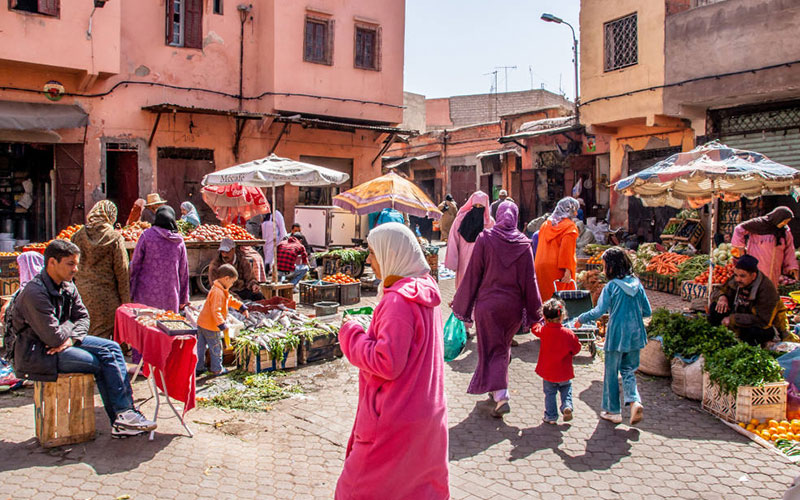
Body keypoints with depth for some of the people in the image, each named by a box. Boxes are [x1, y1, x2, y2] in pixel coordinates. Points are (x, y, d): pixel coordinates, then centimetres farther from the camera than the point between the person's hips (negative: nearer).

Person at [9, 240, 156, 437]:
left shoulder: (67, 286, 4)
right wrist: (70, 326, -5)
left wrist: (71, 338, -11)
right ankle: (120, 420, -8)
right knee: (102, 362, -19)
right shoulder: (35, 293, -24)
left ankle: (126, 411, -8)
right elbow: (55, 337, -26)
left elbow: (83, 317, 9)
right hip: (36, 353, -9)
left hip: (63, 341, 9)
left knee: (112, 347, -4)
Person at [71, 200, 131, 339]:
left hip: (80, 296, 4)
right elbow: (122, 272, -6)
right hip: (106, 299, -4)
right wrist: (125, 303, -1)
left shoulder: (78, 235, 4)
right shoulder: (115, 238, -7)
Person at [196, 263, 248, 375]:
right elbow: (215, 310, -30)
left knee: (201, 346, 17)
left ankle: (198, 367, 28)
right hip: (211, 326, -10)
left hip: (202, 324, 10)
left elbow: (231, 300, 25)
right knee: (216, 348, 5)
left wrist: (242, 307, 22)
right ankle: (216, 369, 16)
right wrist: (222, 325, -30)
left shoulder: (222, 290, 10)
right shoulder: (218, 292, -24)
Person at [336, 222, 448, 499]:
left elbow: (387, 364, -26)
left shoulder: (399, 301, -24)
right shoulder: (426, 292, 5)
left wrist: (352, 333, -14)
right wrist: (372, 327, 12)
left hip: (396, 422, -9)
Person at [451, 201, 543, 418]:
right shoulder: (523, 243, -2)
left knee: (491, 349, 4)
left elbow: (473, 274, -7)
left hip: (488, 304, -3)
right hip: (513, 306, 3)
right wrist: (534, 313, 5)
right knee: (503, 347, 19)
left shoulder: (485, 239, -7)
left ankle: (501, 396, -8)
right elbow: (530, 280, -1)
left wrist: (462, 304, 2)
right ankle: (497, 387, 33)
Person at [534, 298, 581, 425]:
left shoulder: (543, 331, -13)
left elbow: (535, 330, 10)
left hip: (548, 372, 0)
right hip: (565, 373, 0)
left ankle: (551, 416, 15)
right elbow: (577, 348, -1)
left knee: (550, 393, 13)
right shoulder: (569, 333, -14)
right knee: (566, 388, 25)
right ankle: (567, 405, 5)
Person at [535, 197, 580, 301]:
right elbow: (567, 249, -15)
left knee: (544, 298, 8)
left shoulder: (545, 224, 14)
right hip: (558, 270, -5)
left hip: (541, 268, 6)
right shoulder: (570, 227, -4)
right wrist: (568, 270, -18)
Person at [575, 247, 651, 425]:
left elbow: (598, 312, -17)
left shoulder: (611, 286, -14)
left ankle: (613, 411, 19)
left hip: (617, 335, -5)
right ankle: (634, 401, -6)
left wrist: (581, 319, -3)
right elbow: (647, 311, 6)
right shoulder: (637, 284, 2)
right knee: (628, 370, 18)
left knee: (611, 373, 10)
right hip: (635, 335, 5)